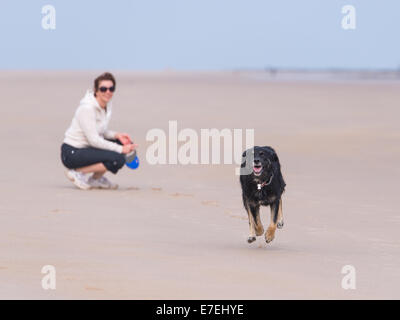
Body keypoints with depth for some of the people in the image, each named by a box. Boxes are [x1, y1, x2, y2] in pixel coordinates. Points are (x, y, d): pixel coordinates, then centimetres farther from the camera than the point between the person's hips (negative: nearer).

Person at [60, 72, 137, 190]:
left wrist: (117, 135, -4)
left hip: (87, 148, 9)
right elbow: (93, 139, -23)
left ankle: (96, 178, 9)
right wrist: (121, 149, -22)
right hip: (72, 153, -9)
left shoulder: (106, 105, 6)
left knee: (126, 144, 3)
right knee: (118, 159, -23)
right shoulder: (87, 108, -21)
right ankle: (77, 172, -10)